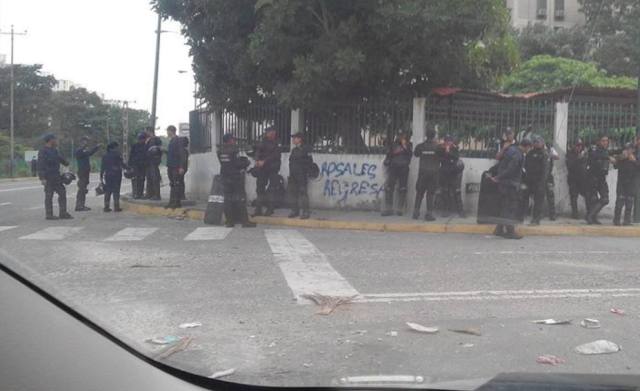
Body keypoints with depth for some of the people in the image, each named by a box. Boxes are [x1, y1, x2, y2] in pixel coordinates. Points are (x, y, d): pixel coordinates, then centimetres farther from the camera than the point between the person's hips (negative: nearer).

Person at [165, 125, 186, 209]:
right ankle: (171, 202, 13)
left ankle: (177, 202, -3)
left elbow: (182, 154, -16)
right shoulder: (171, 141, 16)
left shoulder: (179, 141, -11)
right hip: (171, 167, 9)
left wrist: (181, 167, -20)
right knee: (172, 185, 10)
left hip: (177, 167, -9)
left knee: (177, 184, -6)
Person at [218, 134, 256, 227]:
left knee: (228, 198, 9)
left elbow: (223, 163, 9)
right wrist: (246, 162, 2)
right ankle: (244, 221, 0)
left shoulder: (220, 151, 3)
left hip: (225, 176, 6)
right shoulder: (233, 150, -16)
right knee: (241, 198, 0)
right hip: (236, 177, -6)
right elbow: (238, 163, -17)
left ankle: (229, 221, 10)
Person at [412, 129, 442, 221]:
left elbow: (415, 154, 16)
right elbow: (442, 157, 3)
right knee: (431, 193, 1)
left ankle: (416, 212, 11)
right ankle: (429, 213, -3)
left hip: (422, 172, 2)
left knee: (419, 192, 11)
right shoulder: (437, 147, -6)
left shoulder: (420, 146, -1)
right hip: (434, 172, -2)